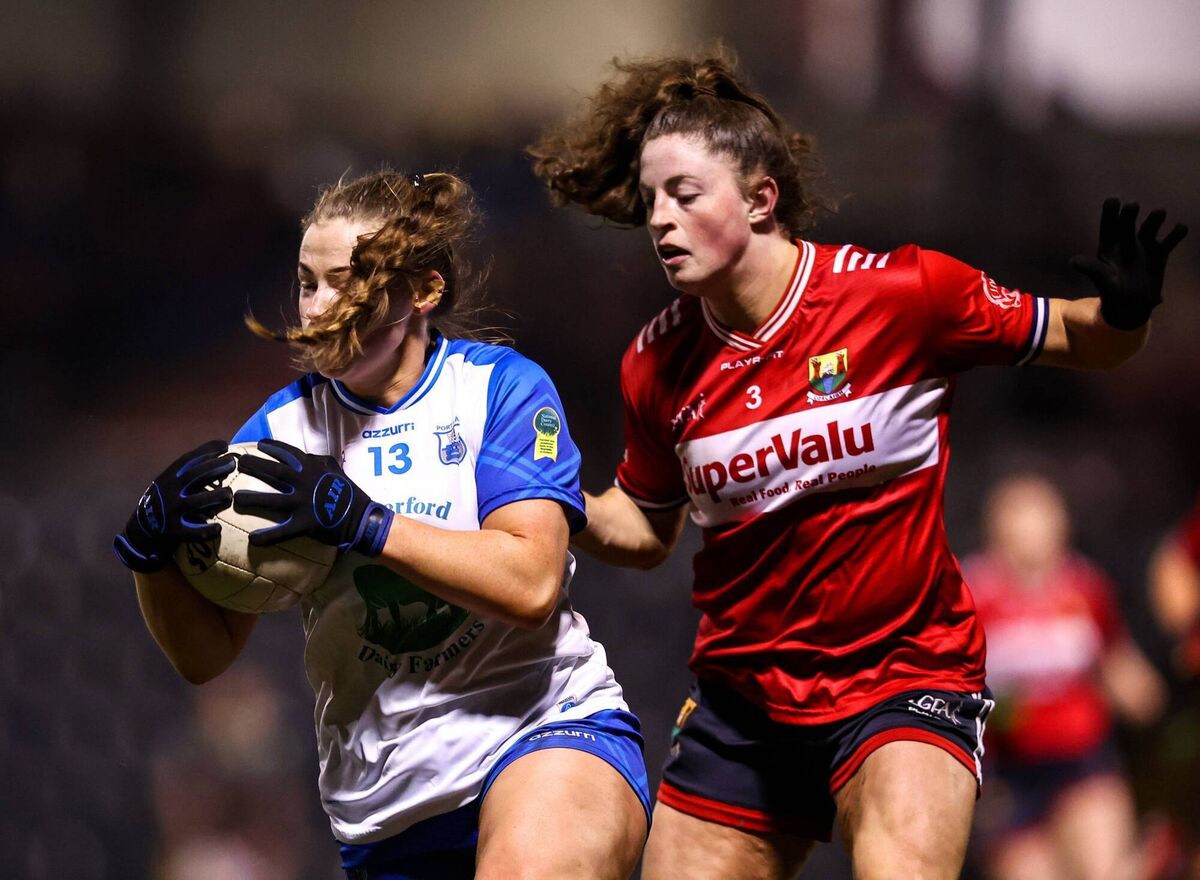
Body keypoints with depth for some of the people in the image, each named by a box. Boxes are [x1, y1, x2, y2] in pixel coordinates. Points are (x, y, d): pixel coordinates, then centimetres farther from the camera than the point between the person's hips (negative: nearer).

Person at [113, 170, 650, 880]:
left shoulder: (502, 387, -1)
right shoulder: (285, 426, 8)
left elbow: (531, 583, -16)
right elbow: (205, 655, 7)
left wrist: (358, 518, -20)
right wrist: (153, 551, -13)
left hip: (545, 732, -4)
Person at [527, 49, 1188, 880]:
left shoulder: (902, 292, -12)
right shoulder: (657, 366, -1)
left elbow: (1076, 338, -1)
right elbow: (647, 527, 15)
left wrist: (1120, 311, -23)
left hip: (908, 677, -5)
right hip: (742, 698, 5)